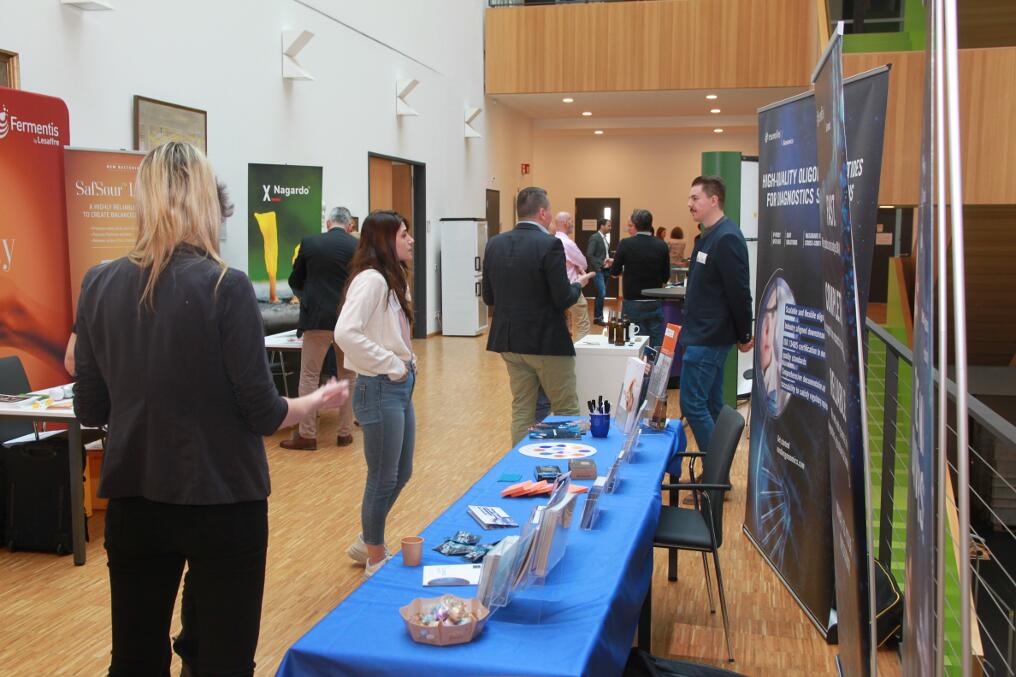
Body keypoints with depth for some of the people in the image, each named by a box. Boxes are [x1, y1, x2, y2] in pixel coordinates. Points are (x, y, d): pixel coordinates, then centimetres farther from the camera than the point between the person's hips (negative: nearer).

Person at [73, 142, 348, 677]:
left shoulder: (99, 285, -3)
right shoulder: (226, 287, -15)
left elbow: (89, 411, 3)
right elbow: (262, 413, -12)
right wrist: (316, 402, 7)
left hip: (133, 503, 4)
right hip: (222, 502, -3)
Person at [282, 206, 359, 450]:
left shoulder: (309, 243, -1)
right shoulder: (358, 246, -1)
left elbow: (295, 282, 8)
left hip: (317, 318, -1)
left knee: (309, 375, 6)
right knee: (348, 376, 12)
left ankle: (307, 434, 6)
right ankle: (345, 432, 15)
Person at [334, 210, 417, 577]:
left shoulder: (392, 279, 13)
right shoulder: (370, 279, -17)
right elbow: (345, 333, -28)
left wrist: (406, 364, 2)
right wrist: (391, 365, -21)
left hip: (401, 387, 10)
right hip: (380, 388, -10)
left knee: (401, 473, 19)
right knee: (383, 478, 4)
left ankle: (366, 543, 37)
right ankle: (376, 560, 21)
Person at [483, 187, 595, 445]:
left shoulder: (494, 244, 2)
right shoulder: (550, 244, -16)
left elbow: (488, 297, 6)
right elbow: (563, 299, -17)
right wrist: (578, 284, 3)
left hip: (509, 340, 6)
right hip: (547, 341, -6)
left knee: (521, 410, 14)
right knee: (567, 413, 7)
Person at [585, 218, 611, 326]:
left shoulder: (605, 238, 13)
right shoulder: (594, 237, -12)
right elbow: (589, 255, -18)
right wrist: (597, 268, -18)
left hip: (605, 270, 8)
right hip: (598, 270, -8)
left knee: (601, 294, 11)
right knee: (602, 293, -13)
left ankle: (598, 316, 17)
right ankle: (598, 317, -3)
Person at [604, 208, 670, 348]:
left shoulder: (626, 244, -10)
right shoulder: (661, 245, -4)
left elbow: (615, 272, -2)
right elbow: (666, 277, 2)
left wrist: (613, 263, 19)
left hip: (633, 304, -1)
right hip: (655, 304, 2)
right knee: (657, 346, 7)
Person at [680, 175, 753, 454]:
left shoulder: (727, 238, -18)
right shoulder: (709, 235, 13)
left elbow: (739, 292, -18)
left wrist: (744, 336, -12)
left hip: (709, 338, -10)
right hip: (702, 334, 10)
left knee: (692, 404, -8)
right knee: (711, 405, 14)